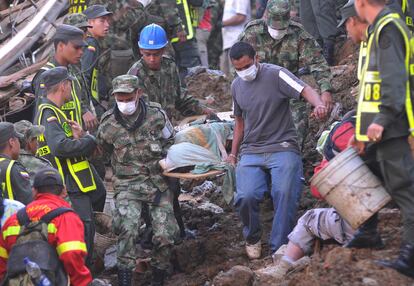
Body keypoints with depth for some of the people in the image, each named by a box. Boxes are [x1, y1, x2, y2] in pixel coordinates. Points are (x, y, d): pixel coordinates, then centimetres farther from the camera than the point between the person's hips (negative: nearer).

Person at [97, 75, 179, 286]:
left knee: (165, 235, -7)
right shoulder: (107, 126, -4)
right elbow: (105, 153, 16)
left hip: (159, 183, 1)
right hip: (128, 185, -1)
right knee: (127, 228, -26)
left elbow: (171, 142, 15)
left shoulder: (156, 115, -4)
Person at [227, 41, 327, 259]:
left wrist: (318, 104, -42)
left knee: (285, 195, -25)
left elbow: (305, 90, -21)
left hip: (282, 148, -4)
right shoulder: (236, 86, 14)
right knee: (245, 197, -21)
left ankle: (279, 250, -13)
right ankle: (252, 238, 7)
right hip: (251, 152, 4)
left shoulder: (275, 74, -5)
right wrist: (233, 153, 22)